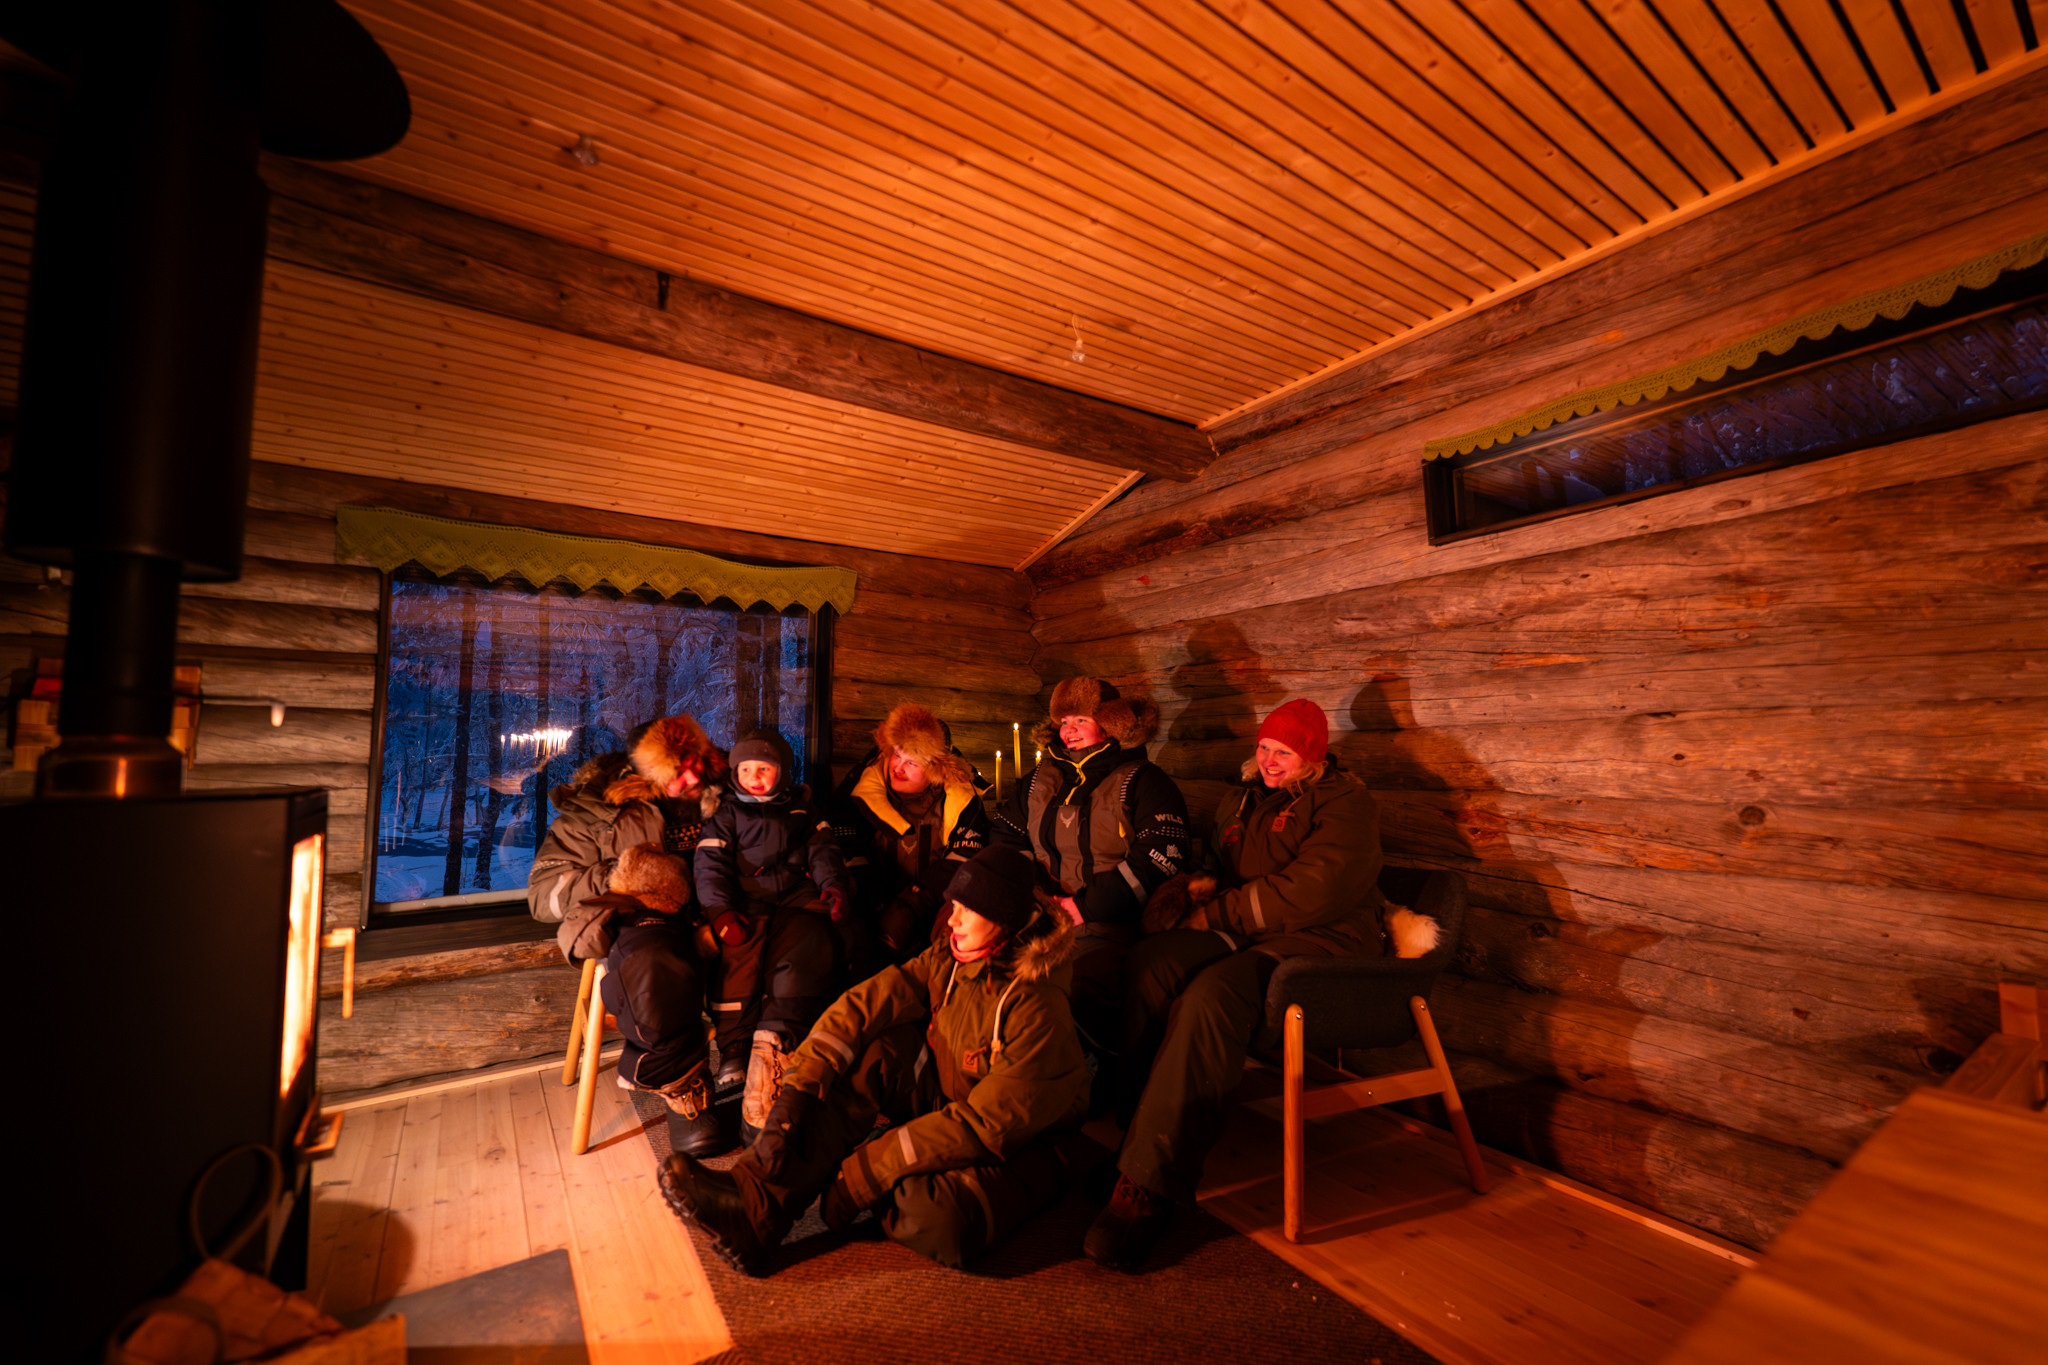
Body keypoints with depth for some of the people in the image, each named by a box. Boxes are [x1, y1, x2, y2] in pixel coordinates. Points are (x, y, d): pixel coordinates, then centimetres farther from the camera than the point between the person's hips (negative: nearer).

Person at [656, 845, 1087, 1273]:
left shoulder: (1038, 1012, -30)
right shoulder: (949, 960, -12)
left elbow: (985, 1124, -30)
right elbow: (862, 1004, -18)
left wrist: (865, 1173, -29)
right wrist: (796, 1090, -30)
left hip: (1021, 1144, -5)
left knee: (936, 1221, -35)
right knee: (868, 1050, -19)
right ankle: (757, 1199, -24)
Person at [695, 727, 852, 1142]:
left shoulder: (804, 811, 26)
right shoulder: (726, 817, 22)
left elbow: (823, 852, 16)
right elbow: (710, 866, 8)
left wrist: (834, 886, -7)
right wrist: (721, 911, -11)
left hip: (798, 901, 1)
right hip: (747, 905, 0)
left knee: (805, 954, -31)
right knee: (741, 955, -31)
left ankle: (770, 1044, -39)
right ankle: (734, 1056, -28)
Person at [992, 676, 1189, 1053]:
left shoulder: (1142, 782, 4)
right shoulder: (1041, 780, 20)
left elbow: (1161, 857, -8)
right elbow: (1006, 838, 21)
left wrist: (1088, 905, -11)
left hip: (1109, 925, -4)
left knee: (1080, 995, -31)